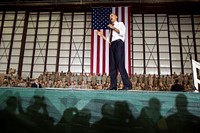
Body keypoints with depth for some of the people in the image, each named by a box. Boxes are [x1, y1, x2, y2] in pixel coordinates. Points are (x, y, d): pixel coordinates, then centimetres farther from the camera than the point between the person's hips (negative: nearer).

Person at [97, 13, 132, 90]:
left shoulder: (120, 24, 16)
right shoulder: (111, 29, 31)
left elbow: (122, 33, -5)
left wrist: (113, 27, -11)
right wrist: (101, 35, 19)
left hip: (118, 43, -7)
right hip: (112, 45, 7)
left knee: (120, 64, -19)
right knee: (112, 66, -3)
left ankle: (127, 85, -18)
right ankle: (113, 85, -3)